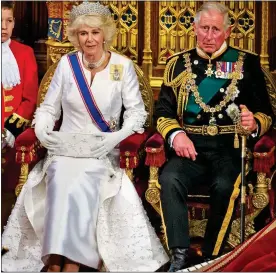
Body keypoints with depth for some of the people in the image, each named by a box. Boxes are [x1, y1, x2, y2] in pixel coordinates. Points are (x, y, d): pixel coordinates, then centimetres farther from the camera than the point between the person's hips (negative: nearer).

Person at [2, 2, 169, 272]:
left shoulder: (123, 65, 0)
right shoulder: (67, 63, 6)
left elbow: (136, 111, 1)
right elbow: (49, 107, 12)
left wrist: (117, 136, -15)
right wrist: (43, 130, -8)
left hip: (104, 150, -1)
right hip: (65, 147, 2)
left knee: (79, 184, -32)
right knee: (61, 179, -31)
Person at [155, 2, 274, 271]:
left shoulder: (246, 63, 11)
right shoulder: (178, 64, 15)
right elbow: (163, 111, 10)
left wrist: (254, 123, -13)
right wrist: (176, 134, -12)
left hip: (229, 149, -1)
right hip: (191, 147, 1)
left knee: (224, 186, -32)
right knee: (170, 179, -30)